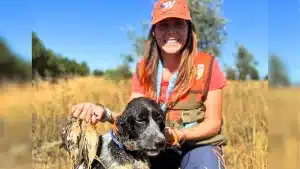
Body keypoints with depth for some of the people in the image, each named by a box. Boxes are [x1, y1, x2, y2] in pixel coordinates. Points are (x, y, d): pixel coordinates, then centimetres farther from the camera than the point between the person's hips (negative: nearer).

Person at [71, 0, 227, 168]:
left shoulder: (206, 65, -13)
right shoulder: (145, 68, -3)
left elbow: (213, 123, -9)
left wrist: (177, 135, -27)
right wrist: (106, 114, -30)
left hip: (199, 143, -1)